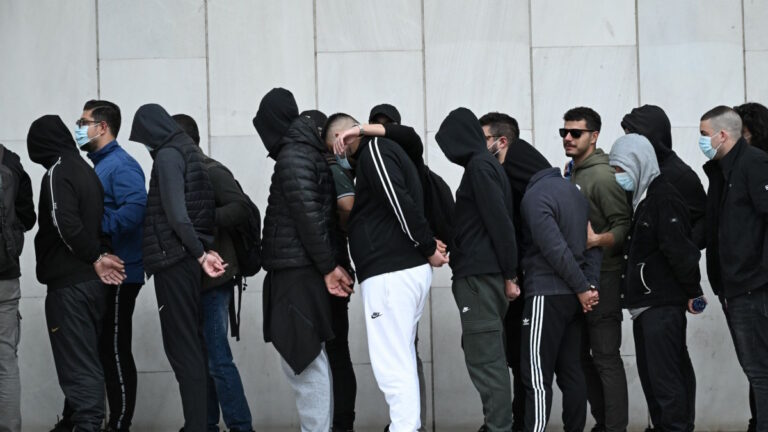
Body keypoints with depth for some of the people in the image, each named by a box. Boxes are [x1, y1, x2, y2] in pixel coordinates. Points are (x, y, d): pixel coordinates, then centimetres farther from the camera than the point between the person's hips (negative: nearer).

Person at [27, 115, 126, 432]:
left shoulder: (57, 173, -12)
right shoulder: (86, 170, 15)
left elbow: (66, 226, -22)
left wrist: (95, 256, -10)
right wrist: (100, 254, 1)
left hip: (68, 285, -9)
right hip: (92, 283, 9)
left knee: (77, 366, -9)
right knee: (87, 362, 14)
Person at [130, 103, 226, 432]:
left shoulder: (167, 156, -11)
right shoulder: (187, 151, 16)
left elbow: (176, 214, -19)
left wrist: (200, 253, -15)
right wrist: (204, 250, 7)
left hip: (174, 260, -9)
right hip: (187, 259, 9)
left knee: (182, 347, -8)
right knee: (193, 345, 10)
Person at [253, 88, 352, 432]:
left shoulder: (292, 156, -12)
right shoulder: (309, 151, 16)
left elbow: (309, 215, -18)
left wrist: (328, 266, -14)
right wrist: (328, 266, 14)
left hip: (296, 274, -10)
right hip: (304, 271, 10)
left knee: (302, 361, -8)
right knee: (309, 359, 13)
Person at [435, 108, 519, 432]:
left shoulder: (479, 166, -10)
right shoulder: (484, 164, 19)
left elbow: (499, 222, -16)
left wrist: (509, 274, -14)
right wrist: (507, 273, 15)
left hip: (479, 276, -10)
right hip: (483, 273, 10)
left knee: (484, 360, -10)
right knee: (489, 357, 11)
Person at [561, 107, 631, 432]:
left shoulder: (603, 176, -12)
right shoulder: (572, 174, 15)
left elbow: (625, 226, -17)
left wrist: (598, 240, -32)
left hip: (602, 277, -9)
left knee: (606, 356, -8)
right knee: (582, 355, 13)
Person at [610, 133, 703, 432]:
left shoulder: (664, 198, -13)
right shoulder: (641, 198, 18)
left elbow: (679, 250, -17)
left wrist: (692, 292, -15)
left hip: (662, 304, -10)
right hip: (646, 303, 10)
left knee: (664, 374, -11)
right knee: (650, 373, 12)